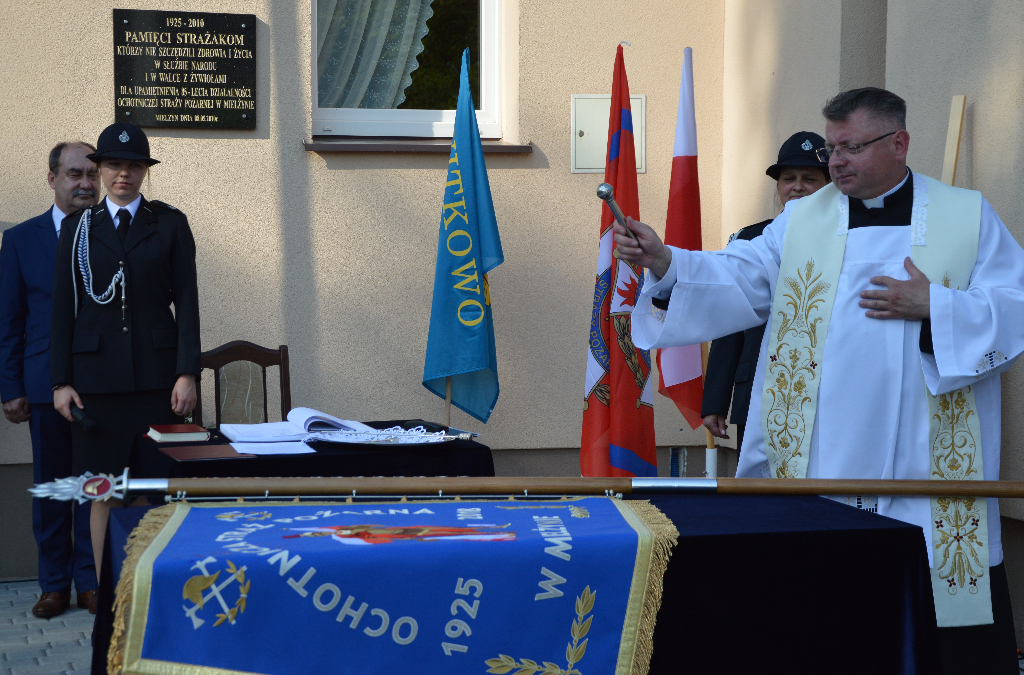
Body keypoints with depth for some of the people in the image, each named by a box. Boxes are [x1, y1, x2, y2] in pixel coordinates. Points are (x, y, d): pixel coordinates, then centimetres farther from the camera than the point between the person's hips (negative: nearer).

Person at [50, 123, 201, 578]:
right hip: (97, 378, 1)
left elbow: (186, 301, 4)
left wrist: (187, 373, -5)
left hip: (157, 376, -1)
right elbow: (63, 308, 9)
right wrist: (61, 381, 2)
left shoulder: (170, 224, 8)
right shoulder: (77, 228, 11)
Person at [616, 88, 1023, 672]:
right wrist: (664, 261, -15)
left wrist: (932, 307, -12)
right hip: (817, 457, 1)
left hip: (928, 458, -1)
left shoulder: (969, 217, 6)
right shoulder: (801, 220, 11)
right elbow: (737, 280, 1)